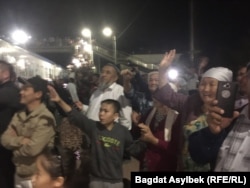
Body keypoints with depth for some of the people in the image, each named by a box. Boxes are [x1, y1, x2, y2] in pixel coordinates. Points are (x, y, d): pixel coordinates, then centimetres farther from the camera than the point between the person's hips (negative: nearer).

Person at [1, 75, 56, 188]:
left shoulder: (45, 118, -19)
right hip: (19, 173, 7)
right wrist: (21, 140, -19)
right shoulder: (19, 115, 6)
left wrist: (16, 149, -7)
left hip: (36, 177, -7)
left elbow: (33, 148, -25)